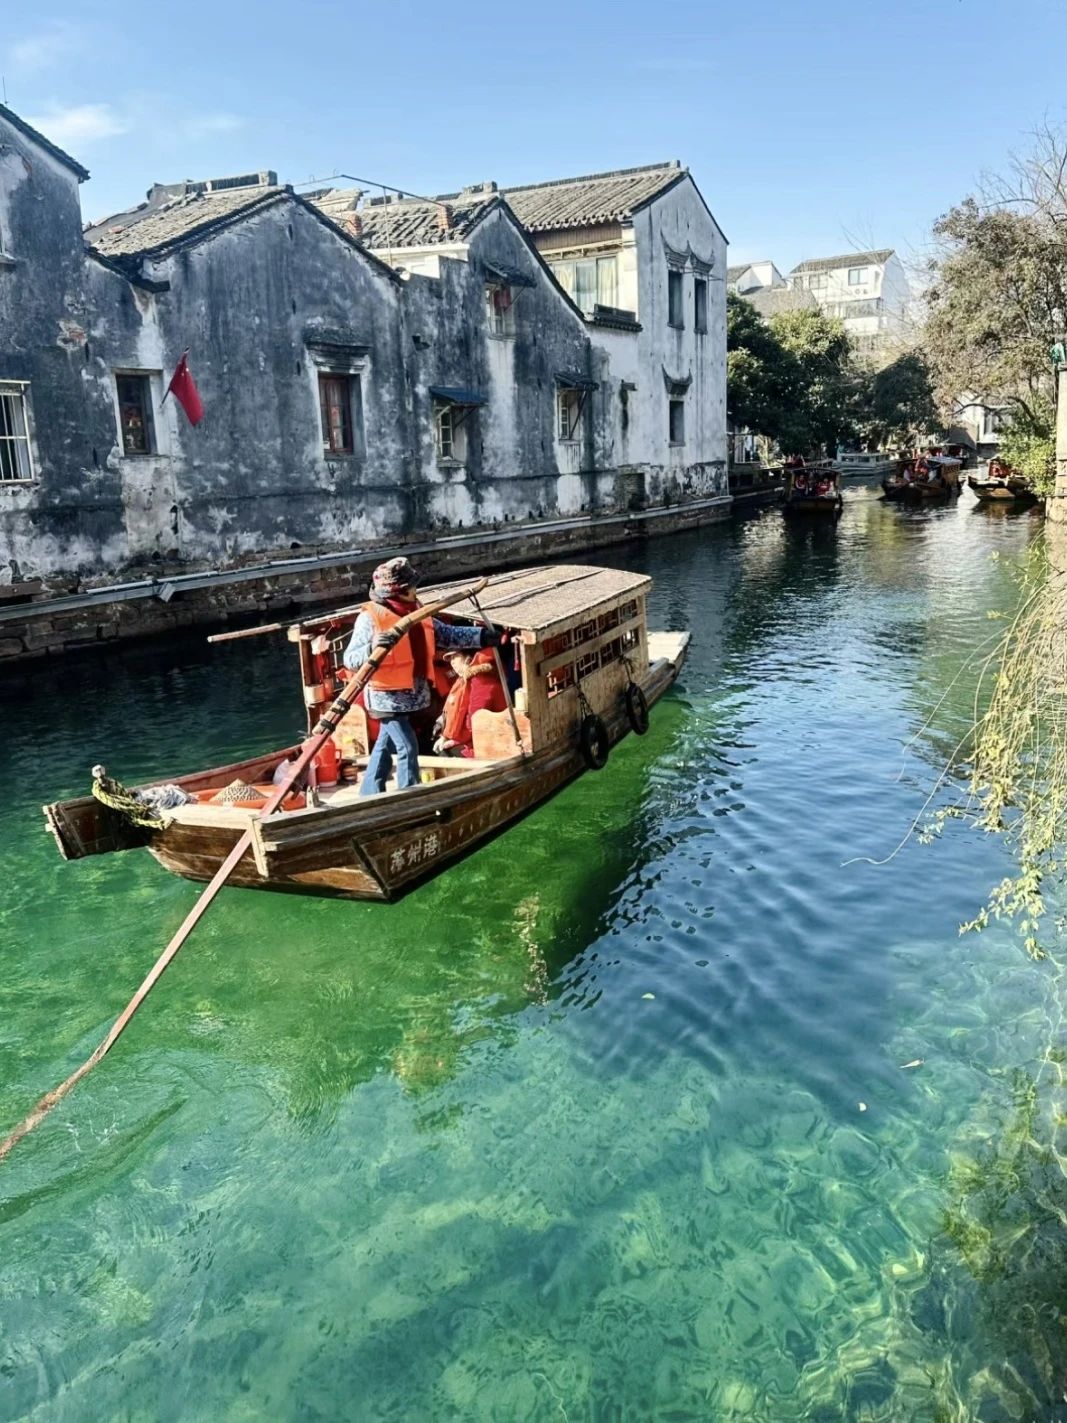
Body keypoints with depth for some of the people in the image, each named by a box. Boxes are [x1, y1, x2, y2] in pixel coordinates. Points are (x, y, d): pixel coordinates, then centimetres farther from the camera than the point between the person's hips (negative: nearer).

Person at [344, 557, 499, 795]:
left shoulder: (417, 614, 3)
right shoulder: (370, 617, -19)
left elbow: (449, 634, 8)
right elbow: (350, 659, -23)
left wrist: (483, 636, 0)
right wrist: (372, 649, -43)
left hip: (409, 695, 8)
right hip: (386, 697, -8)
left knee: (385, 746, 17)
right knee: (407, 748, -7)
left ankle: (369, 796, 30)